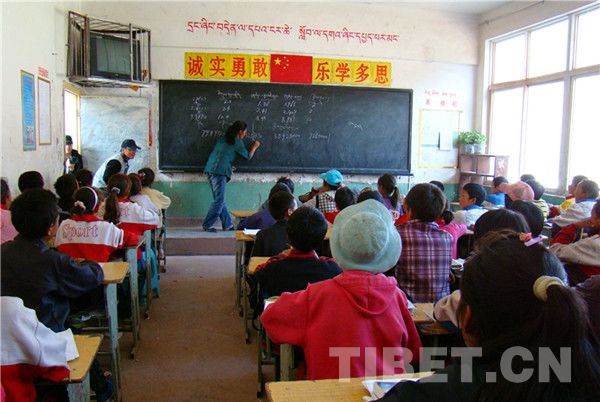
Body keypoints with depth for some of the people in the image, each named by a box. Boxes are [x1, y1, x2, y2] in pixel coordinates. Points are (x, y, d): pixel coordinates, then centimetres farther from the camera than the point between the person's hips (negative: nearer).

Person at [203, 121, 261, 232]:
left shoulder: (222, 139, 19)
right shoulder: (237, 142, 0)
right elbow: (248, 156, 12)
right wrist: (254, 147, 28)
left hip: (210, 170, 8)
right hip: (219, 172, -8)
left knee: (219, 199, 11)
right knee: (219, 200, -2)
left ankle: (227, 224, 17)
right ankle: (207, 225, 0)